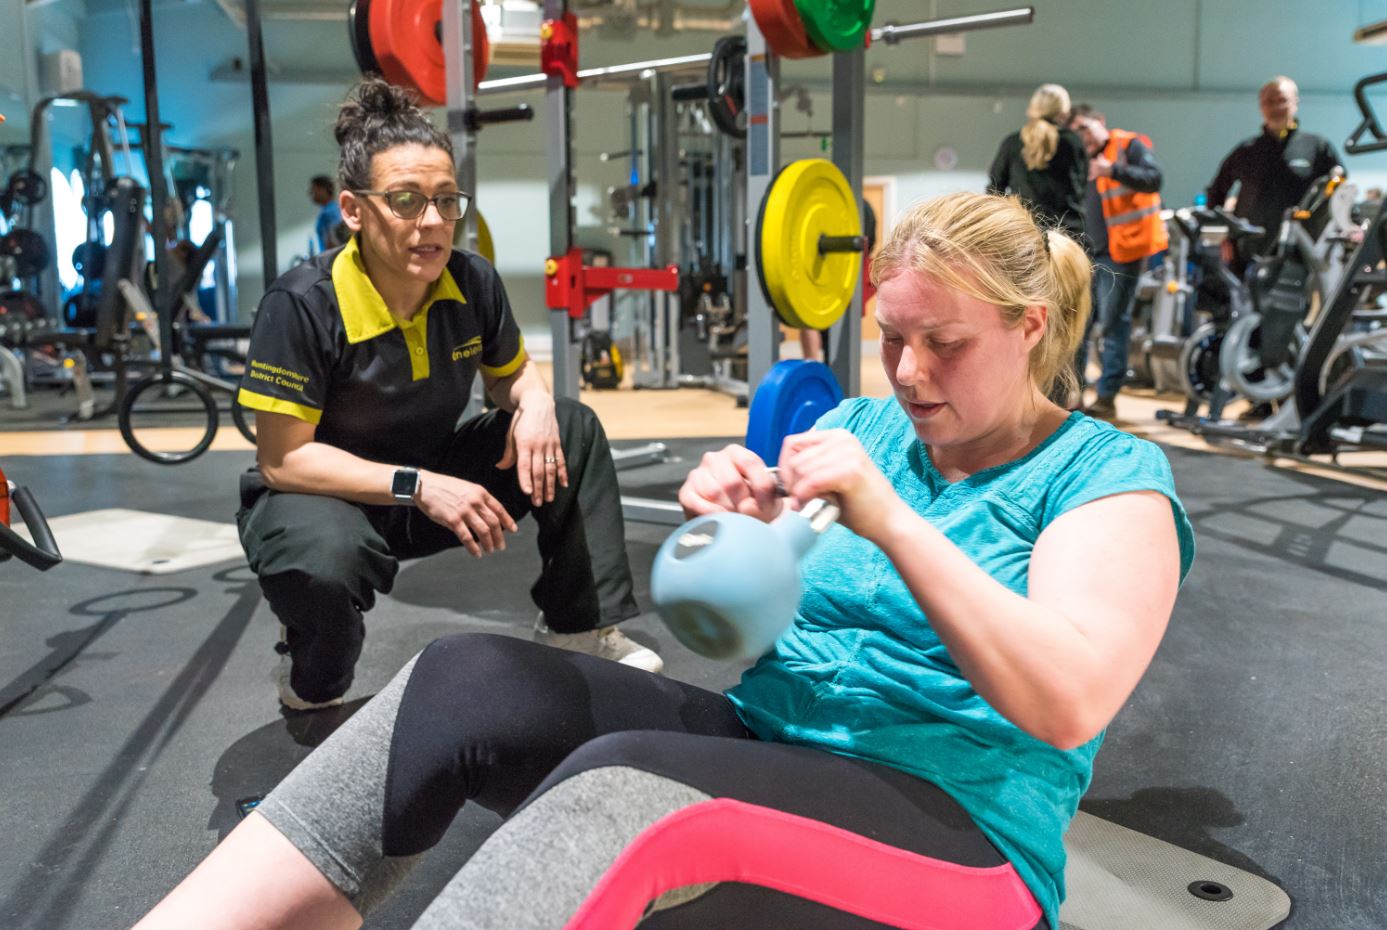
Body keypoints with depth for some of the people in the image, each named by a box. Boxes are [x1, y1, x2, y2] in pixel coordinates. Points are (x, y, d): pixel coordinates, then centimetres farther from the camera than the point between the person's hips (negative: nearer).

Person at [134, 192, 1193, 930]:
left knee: (621, 784, -36)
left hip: (957, 831, -5)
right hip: (760, 748, 5)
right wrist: (731, 524, -12)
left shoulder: (1109, 475, -2)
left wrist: (892, 521, -25)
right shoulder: (864, 426, 12)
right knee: (469, 678, -20)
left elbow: (1070, 704, -18)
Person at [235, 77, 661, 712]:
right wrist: (416, 487, -33)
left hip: (432, 475, 6)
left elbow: (511, 374, 9)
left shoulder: (473, 283, -10)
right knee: (324, 562, -41)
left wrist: (534, 405, -16)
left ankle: (583, 629, 7)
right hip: (318, 496, -5)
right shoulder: (301, 305, -26)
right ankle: (311, 685, -2)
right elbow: (282, 459, -24)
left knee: (573, 431, -6)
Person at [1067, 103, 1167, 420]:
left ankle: (1107, 398, -1)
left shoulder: (1130, 146, -3)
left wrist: (1114, 170, -27)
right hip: (1089, 252, 7)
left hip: (1122, 251, -7)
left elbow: (1153, 179, -17)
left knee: (1113, 324, -5)